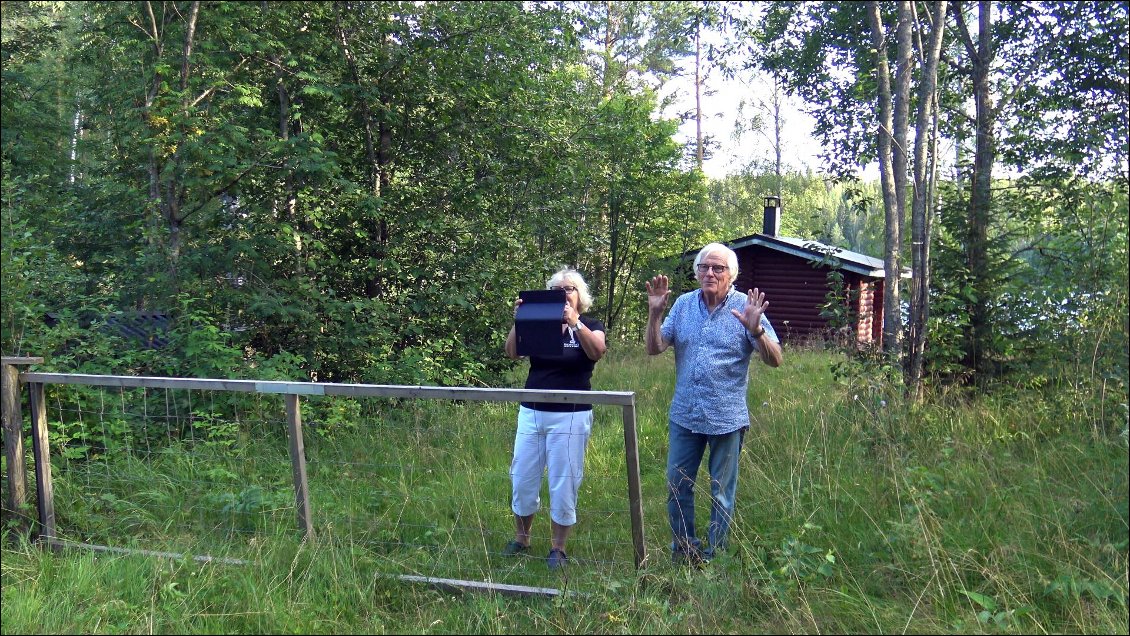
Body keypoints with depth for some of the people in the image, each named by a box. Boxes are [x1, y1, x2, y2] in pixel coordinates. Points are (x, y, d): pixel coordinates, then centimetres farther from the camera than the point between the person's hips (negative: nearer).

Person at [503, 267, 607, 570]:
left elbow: (597, 351, -21)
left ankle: (558, 548, 16)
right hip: (531, 413, 3)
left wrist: (574, 323, -34)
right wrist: (518, 321, -21)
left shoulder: (590, 325, 2)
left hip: (570, 417, -3)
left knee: (563, 484, 2)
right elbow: (511, 352, -5)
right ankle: (520, 539, 27)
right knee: (522, 479, 9)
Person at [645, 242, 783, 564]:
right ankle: (683, 551, 31)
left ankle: (715, 557, 26)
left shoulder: (745, 307, -7)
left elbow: (775, 359, -11)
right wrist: (655, 313, -14)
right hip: (683, 415, 3)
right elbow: (655, 348, 1)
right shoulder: (683, 304, 3)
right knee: (677, 487, 12)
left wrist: (755, 329, -29)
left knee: (721, 493, 10)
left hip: (726, 418, -3)